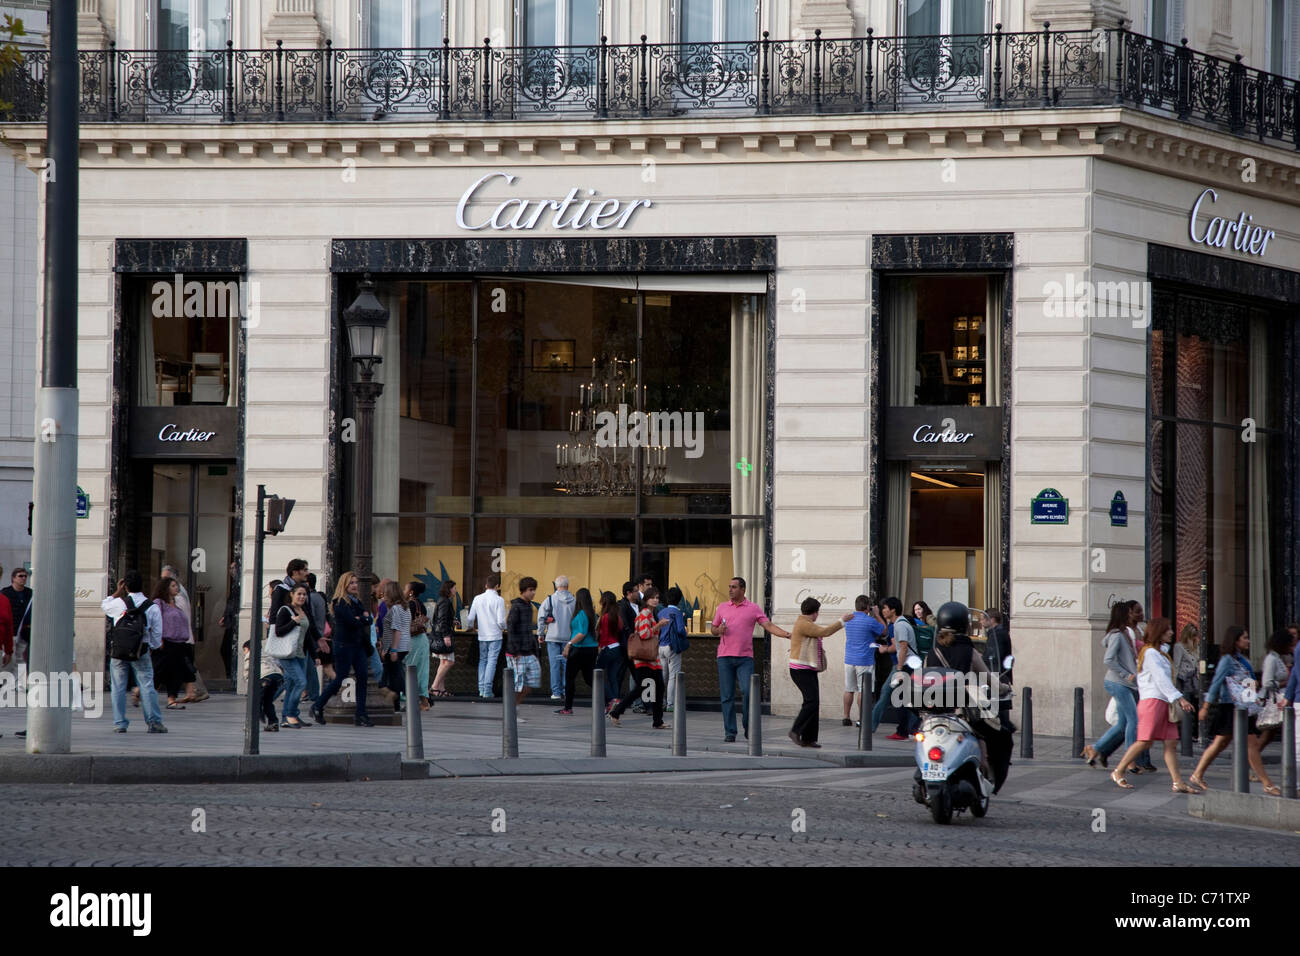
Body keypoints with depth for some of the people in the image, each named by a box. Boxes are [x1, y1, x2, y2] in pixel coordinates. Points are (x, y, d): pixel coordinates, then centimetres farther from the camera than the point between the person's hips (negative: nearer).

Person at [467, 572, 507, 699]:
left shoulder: (478, 599, 3)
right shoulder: (499, 600, -10)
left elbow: (470, 619, 6)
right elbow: (501, 621, -14)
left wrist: (471, 626, 29)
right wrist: (503, 627, 9)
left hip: (482, 636, 4)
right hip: (495, 636, -4)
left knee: (482, 660, 15)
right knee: (492, 662, -2)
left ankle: (481, 690, 10)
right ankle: (487, 692, -6)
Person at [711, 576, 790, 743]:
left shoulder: (753, 609, 5)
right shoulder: (722, 607, 12)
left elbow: (769, 626, -1)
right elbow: (713, 629, 19)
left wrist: (788, 634, -14)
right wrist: (719, 630, -5)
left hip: (745, 658, -2)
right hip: (725, 657, 2)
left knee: (747, 691, -16)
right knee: (727, 696, -1)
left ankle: (749, 728, 2)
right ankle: (730, 733, 3)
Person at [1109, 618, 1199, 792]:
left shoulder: (1161, 652, 21)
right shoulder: (1150, 653, -10)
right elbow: (1161, 679, -18)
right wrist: (1179, 698, -22)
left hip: (1164, 702, 9)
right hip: (1152, 700, -9)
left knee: (1171, 743, 1)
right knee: (1145, 741, -8)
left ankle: (1178, 783, -3)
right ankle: (1118, 773, 5)